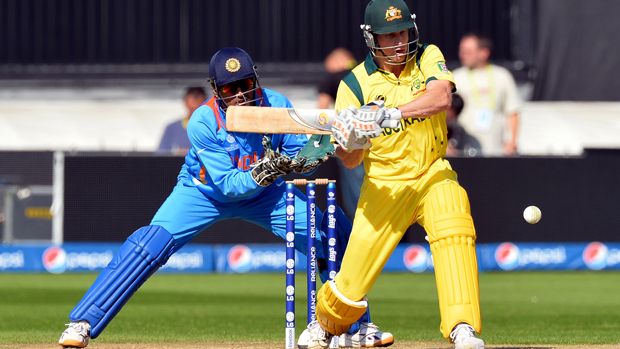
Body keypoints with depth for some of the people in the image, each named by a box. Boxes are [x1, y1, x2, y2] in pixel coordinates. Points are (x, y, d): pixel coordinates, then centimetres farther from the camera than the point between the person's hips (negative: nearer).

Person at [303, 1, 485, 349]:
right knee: (353, 282, -3)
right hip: (384, 184, 0)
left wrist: (390, 114, -39)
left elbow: (441, 98, -27)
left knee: (454, 230, -31)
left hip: (432, 173, 0)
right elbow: (350, 161, -7)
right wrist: (353, 143, -31)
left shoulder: (428, 59, -4)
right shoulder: (356, 84, -6)